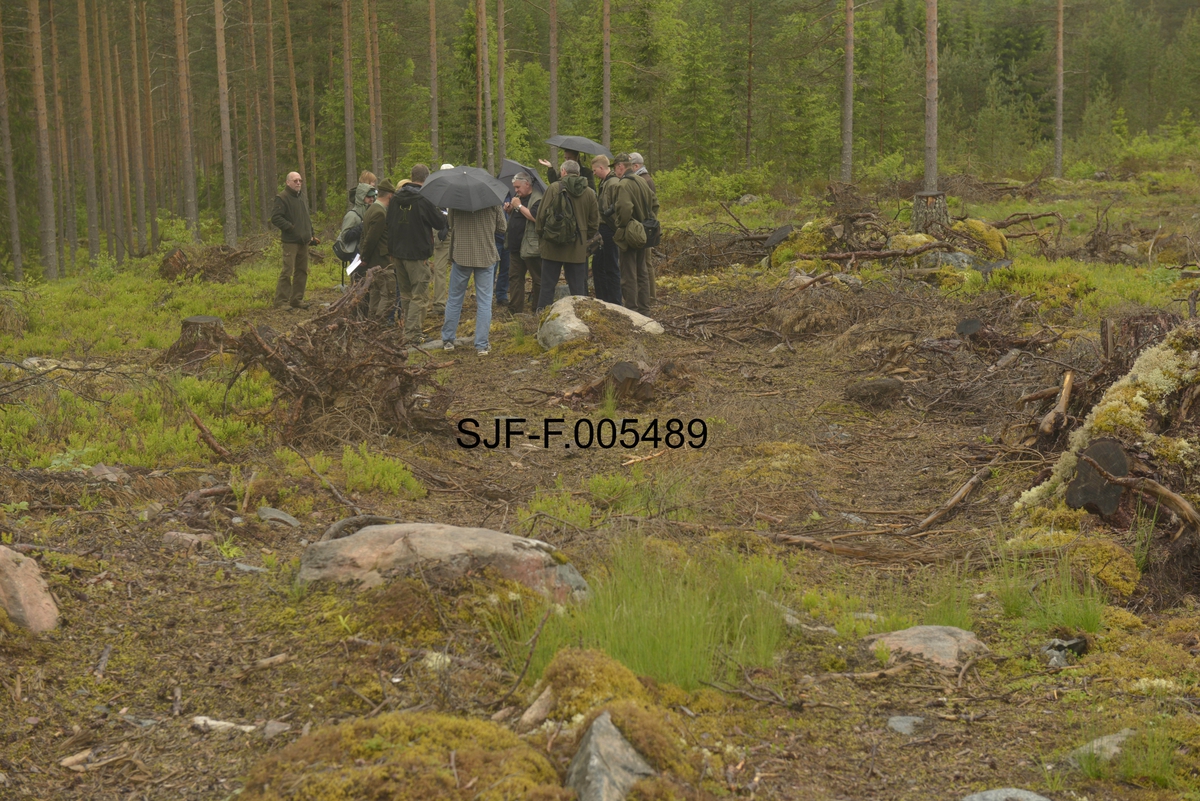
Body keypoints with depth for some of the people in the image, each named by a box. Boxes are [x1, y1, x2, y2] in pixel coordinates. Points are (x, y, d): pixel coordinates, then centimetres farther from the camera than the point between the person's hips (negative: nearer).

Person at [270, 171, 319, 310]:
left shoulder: (301, 197, 18)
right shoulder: (282, 198, -9)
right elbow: (275, 218, -16)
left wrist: (310, 235, 18)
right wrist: (290, 227, -19)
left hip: (303, 241, 8)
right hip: (290, 241, -8)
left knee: (302, 271, 11)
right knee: (287, 271, -10)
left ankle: (297, 299, 19)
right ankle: (281, 301, -7)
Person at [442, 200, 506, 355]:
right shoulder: (493, 201, -6)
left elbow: (451, 226, 4)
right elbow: (502, 228, 3)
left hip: (461, 255, 1)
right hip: (486, 256, 0)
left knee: (454, 299, 13)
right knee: (484, 301, 5)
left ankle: (448, 340, 20)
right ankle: (482, 345, 4)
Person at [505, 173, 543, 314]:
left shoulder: (537, 199, -12)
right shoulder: (519, 197, 16)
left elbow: (535, 217, -27)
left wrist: (519, 206, -19)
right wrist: (510, 209, 5)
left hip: (531, 247, -10)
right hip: (516, 246, 10)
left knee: (538, 279, 0)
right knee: (514, 277, 10)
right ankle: (515, 309, 15)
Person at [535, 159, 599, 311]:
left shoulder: (554, 188, -5)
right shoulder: (589, 193, 5)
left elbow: (542, 215, -2)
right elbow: (594, 223, 10)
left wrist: (541, 236, 10)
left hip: (552, 247, -2)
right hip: (578, 248, 2)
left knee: (547, 286, 3)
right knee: (578, 287, 7)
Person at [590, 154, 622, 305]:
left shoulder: (613, 184, -15)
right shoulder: (604, 183, 15)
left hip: (609, 231, -10)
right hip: (602, 230, 10)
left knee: (611, 268, -4)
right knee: (597, 266, 15)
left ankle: (615, 304, 2)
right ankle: (602, 300, 22)